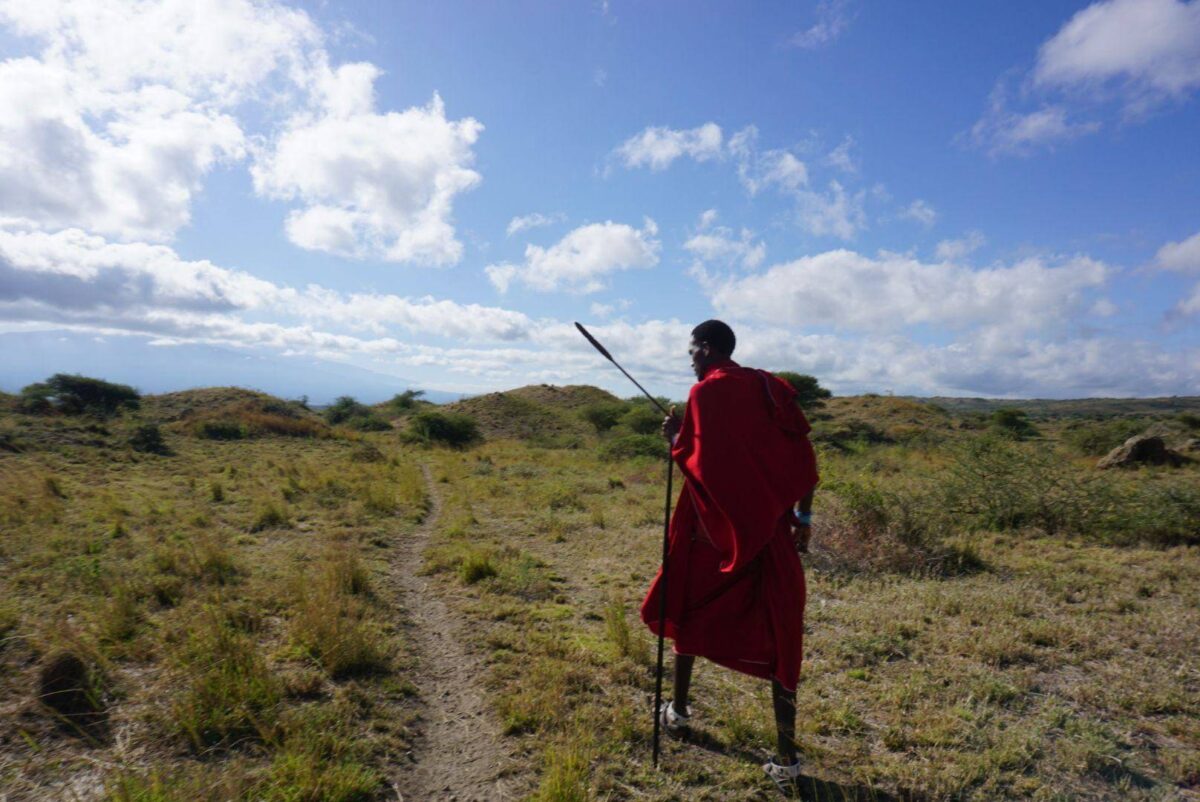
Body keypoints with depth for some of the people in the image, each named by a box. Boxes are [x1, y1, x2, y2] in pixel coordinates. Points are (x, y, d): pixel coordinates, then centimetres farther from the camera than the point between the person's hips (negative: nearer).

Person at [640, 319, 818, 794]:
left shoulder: (705, 392, -9)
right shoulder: (772, 388, 7)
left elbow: (694, 463, -13)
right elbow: (803, 456, 5)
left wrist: (672, 437, 7)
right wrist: (803, 516, 11)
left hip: (714, 527, -3)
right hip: (769, 527, 4)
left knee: (688, 608, 19)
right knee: (778, 633, 5)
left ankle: (677, 711, 34)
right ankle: (786, 758, 5)